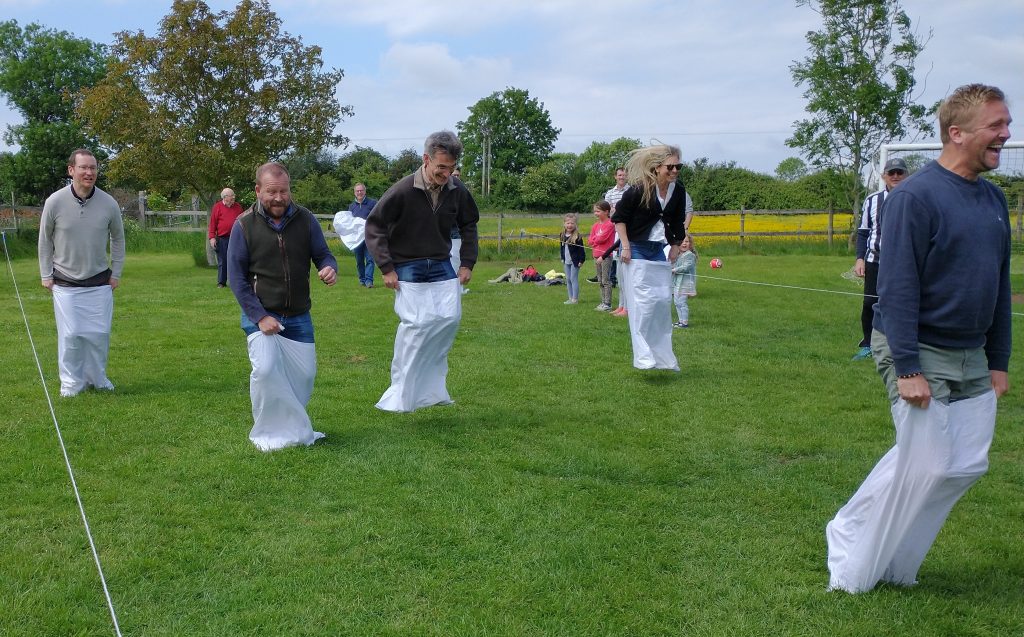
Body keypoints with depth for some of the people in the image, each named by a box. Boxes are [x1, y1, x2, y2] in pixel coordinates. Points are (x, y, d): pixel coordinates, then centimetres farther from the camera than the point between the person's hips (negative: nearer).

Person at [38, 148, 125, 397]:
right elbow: (45, 239, 3)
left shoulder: (109, 204, -8)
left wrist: (116, 273, 7)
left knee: (99, 333, 3)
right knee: (70, 335, -2)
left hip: (99, 282, 1)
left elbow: (117, 239, 8)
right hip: (65, 283, -1)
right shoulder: (55, 202, -11)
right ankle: (71, 382, 14)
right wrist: (46, 275, 3)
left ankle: (97, 378, 21)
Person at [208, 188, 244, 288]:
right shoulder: (217, 207, -1)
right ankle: (221, 282, 10)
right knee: (222, 261, 3)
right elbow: (213, 223, -3)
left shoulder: (238, 206, 9)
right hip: (222, 239, -2)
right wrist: (212, 237, -9)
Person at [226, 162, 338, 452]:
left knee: (304, 374, 6)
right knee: (265, 369, -21)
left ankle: (290, 424, 31)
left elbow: (323, 254, 5)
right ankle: (268, 432, -1)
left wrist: (330, 268, -22)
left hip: (299, 316, 3)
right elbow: (236, 277, -6)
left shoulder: (305, 219, -2)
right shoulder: (244, 226, -8)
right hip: (260, 314, -3)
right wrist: (260, 316, -14)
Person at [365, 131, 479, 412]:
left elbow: (469, 226, 16)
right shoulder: (402, 190, -16)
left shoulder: (457, 191, -3)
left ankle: (430, 384, 10)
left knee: (451, 317, -8)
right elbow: (374, 225, -9)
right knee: (416, 323, -14)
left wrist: (467, 263, 10)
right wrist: (386, 268, -11)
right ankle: (401, 395, -2)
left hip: (442, 267, 5)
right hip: (407, 270, -5)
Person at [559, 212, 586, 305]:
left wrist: (581, 260, -14)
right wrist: (562, 258, 17)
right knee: (568, 280, 11)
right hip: (567, 262, 7)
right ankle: (570, 298, 19)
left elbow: (581, 249, -12)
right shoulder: (562, 236, 6)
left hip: (575, 261, -7)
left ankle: (575, 299, 0)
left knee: (574, 279, -5)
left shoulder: (577, 236, -13)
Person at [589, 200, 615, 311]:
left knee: (606, 280, -7)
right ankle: (603, 302, 19)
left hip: (606, 255, -8)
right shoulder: (596, 225, 13)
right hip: (597, 255, 8)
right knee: (600, 281, 12)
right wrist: (598, 239, -6)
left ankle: (607, 304, -4)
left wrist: (595, 239, 0)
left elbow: (602, 238, -17)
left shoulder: (610, 224, -10)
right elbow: (591, 241, 10)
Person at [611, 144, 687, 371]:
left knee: (663, 300, 5)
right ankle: (644, 357, -8)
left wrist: (676, 246, 10)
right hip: (636, 250, -6)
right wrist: (626, 247, -13)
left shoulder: (678, 191, -1)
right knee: (642, 302, -10)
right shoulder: (639, 190, -18)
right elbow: (619, 217, -9)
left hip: (659, 251, 6)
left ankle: (663, 357, 16)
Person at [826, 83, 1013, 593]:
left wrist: (999, 361, 13)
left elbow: (1000, 286, 16)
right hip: (921, 354, -8)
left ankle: (892, 561, 24)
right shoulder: (915, 196, -14)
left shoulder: (994, 199, 10)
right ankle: (855, 565, 14)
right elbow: (897, 287, -18)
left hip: (973, 360, 8)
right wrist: (907, 369, -21)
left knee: (967, 466, 8)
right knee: (925, 467, -5)